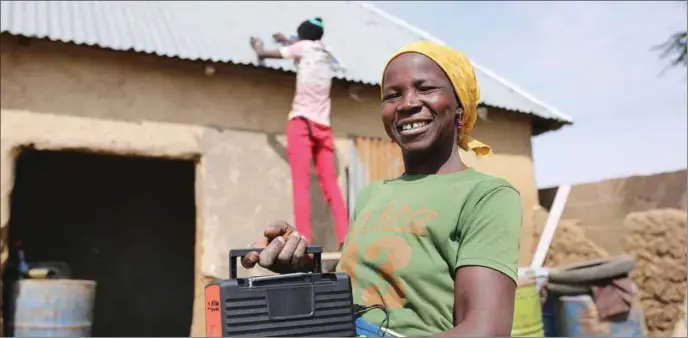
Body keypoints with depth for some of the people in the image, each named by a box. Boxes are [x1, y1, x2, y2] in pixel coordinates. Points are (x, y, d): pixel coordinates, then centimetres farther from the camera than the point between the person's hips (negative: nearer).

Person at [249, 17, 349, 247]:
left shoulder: (303, 47, 3)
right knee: (331, 186, 2)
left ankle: (304, 243, -16)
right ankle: (344, 238, -6)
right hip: (323, 126, 5)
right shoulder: (325, 53, 18)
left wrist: (258, 47, 34)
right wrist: (285, 41, 55)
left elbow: (263, 54, 13)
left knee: (301, 186, -9)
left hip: (302, 123, -5)